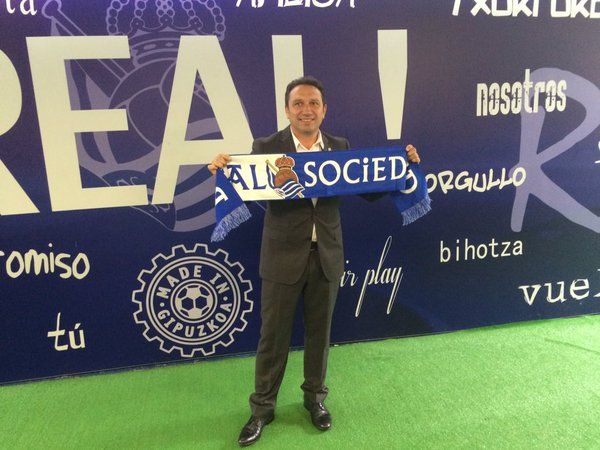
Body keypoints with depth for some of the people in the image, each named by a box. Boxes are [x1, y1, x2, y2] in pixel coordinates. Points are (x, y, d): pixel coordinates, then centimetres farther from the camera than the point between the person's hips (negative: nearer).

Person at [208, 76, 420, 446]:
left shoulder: (341, 148, 3)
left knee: (319, 331, 17)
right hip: (284, 257, -2)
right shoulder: (266, 148, -6)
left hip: (327, 256, 3)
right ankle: (263, 407, 31)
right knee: (273, 335, 10)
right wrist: (222, 170, -31)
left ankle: (315, 397, 40)